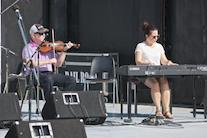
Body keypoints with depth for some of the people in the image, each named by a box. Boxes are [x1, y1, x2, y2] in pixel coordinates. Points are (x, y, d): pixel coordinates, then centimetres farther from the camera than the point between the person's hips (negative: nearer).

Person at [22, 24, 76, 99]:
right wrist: (48, 61, -20)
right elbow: (29, 64, -19)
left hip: (49, 73, 6)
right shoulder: (28, 48, 0)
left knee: (71, 80, -13)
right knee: (48, 79, -39)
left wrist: (64, 50, 1)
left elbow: (58, 64, 14)